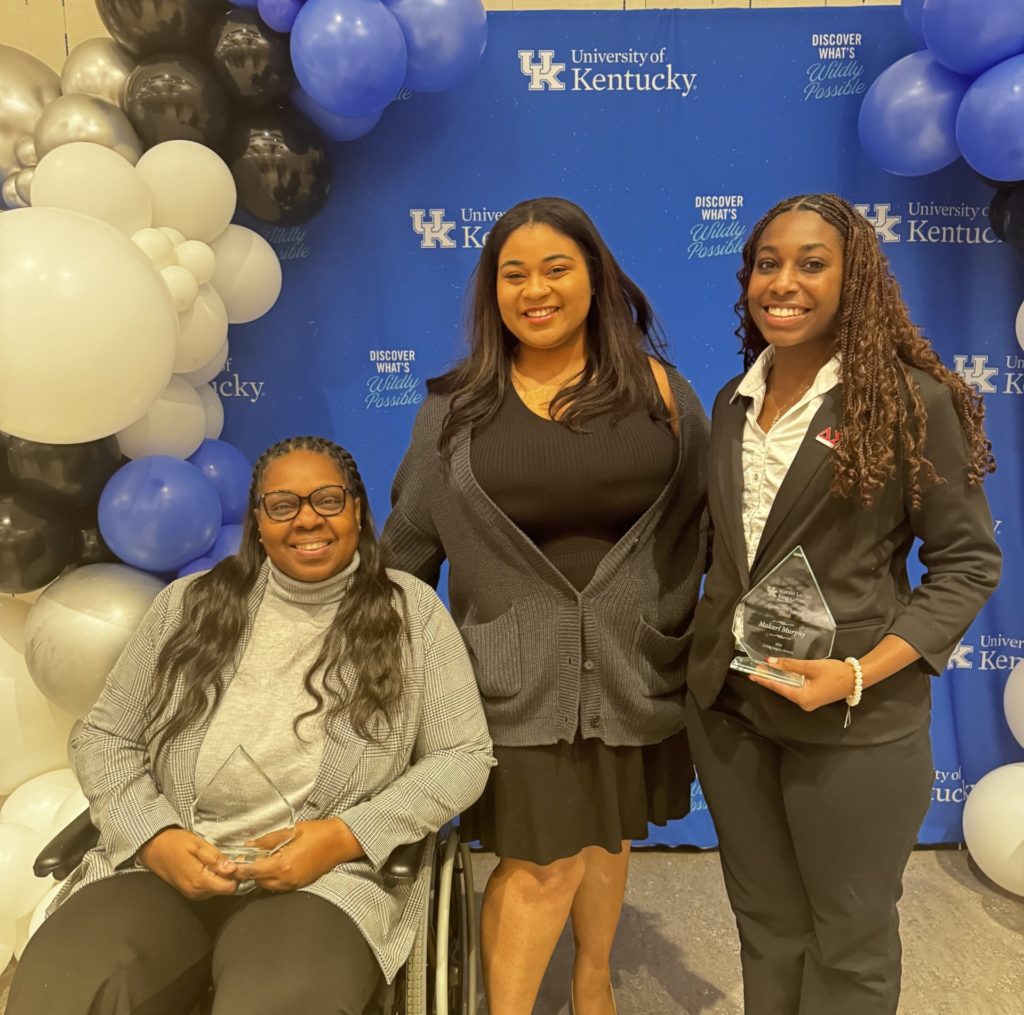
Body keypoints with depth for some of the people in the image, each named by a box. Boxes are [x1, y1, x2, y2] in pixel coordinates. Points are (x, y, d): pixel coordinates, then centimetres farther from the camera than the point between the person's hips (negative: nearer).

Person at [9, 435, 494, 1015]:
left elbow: (464, 756, -1)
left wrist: (346, 836, -13)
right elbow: (105, 737, 12)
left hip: (332, 876, -2)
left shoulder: (412, 612, 1)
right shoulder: (189, 605, 8)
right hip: (163, 865, 3)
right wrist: (154, 837, -7)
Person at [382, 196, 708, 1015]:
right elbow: (411, 542, 5)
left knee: (607, 834, 19)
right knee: (543, 860, 0)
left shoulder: (658, 392, 0)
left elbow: (704, 526, 1)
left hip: (632, 663, 2)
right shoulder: (456, 407, 0)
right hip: (518, 668, -1)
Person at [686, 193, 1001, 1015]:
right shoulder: (736, 401, 6)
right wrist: (703, 653, 4)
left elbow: (968, 560, -9)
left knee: (849, 941, 16)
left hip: (855, 724, -4)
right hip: (726, 706, 5)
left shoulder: (912, 399, -11)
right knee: (765, 926, 21)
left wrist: (860, 675, -19)